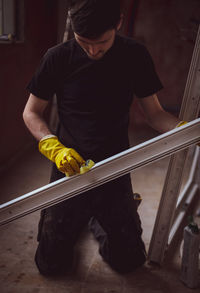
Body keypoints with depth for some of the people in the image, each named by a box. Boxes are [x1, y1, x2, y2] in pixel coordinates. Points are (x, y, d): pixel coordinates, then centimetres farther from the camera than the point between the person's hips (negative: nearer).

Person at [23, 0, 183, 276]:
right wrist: (54, 147, -21)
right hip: (69, 169, 0)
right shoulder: (59, 57, -8)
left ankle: (95, 219, 37)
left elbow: (155, 113, 2)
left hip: (115, 173, 1)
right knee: (51, 263, 8)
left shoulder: (135, 56, -4)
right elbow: (31, 112, -1)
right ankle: (77, 220, 37)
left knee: (128, 261, 10)